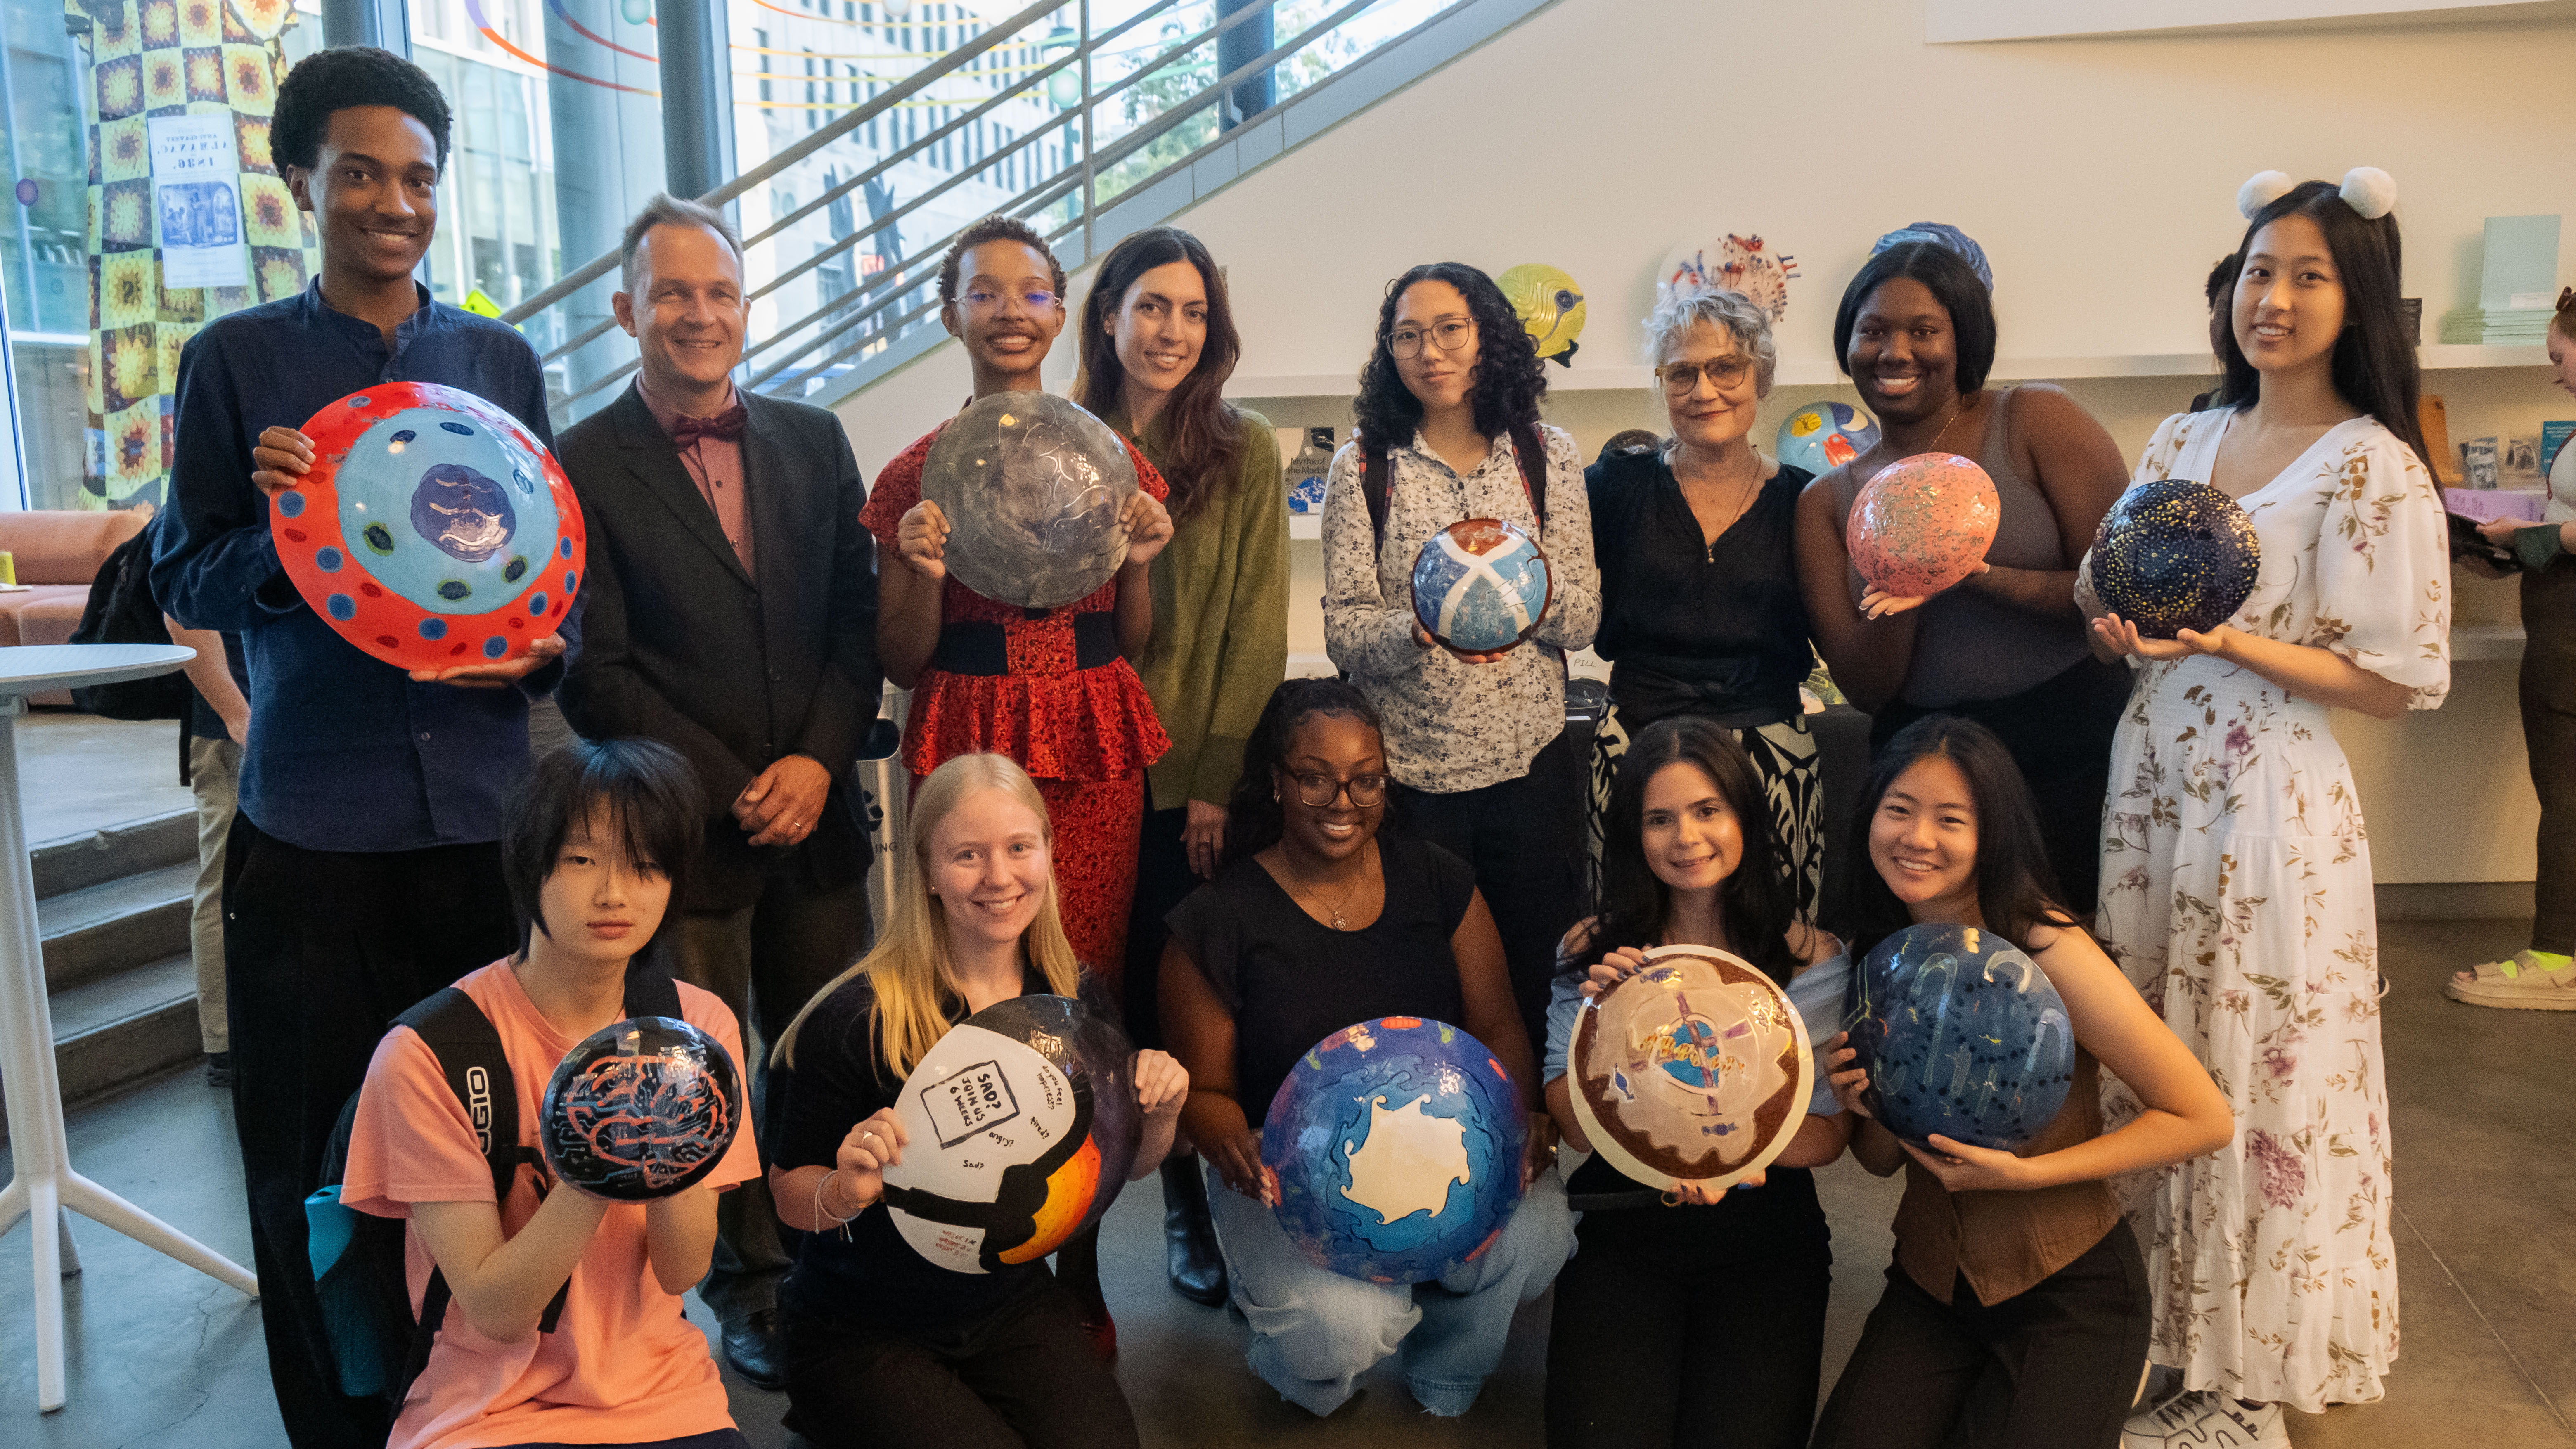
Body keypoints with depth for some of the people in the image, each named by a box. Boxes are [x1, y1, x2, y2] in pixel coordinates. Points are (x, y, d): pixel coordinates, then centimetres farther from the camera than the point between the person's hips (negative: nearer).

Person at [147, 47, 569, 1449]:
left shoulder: (501, 360, 10)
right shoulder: (235, 359, 5)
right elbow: (185, 577, 5)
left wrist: (542, 648, -8)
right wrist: (284, 531, -16)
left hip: (482, 807, 2)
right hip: (311, 822, -1)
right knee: (316, 1166, 7)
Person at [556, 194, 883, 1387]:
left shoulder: (814, 440, 8)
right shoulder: (582, 466, -4)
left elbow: (858, 621, 6)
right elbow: (596, 673, -8)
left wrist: (818, 762, -8)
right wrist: (732, 790, -11)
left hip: (815, 817, 3)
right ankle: (747, 1285, 28)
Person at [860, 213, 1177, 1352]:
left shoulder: (1114, 460, 8)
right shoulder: (916, 474, 3)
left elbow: (1135, 645, 12)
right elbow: (900, 664, 4)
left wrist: (1140, 562, -6)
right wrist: (923, 572, -14)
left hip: (1097, 755, 2)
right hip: (968, 754, -1)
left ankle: (1080, 1276, 17)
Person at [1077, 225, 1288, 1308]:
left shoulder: (1245, 451, 2)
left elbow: (1256, 625, -1)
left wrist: (1222, 774, -8)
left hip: (1199, 773, -1)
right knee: (1121, 985, 5)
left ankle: (1204, 1201, 20)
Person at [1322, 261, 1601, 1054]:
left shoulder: (1548, 455, 5)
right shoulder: (1364, 465, 1)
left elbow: (1584, 621, 2)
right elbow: (1343, 630, -4)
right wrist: (1420, 629, -24)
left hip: (1531, 761, 1)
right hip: (1408, 769, -1)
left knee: (1529, 982, 9)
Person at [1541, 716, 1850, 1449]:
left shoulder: (1809, 954, -1)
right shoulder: (1594, 950, 1)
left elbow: (1829, 1133, -2)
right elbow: (1577, 1127, -1)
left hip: (1762, 1231, 0)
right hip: (1619, 1229, 0)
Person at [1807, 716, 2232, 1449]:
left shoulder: (2046, 950, -19)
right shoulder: (1871, 952, -3)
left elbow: (2205, 1119, -16)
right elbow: (1884, 1161, 7)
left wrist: (2024, 1172, -21)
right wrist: (1867, 1109, -16)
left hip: (2068, 1288, -3)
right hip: (1931, 1281, 4)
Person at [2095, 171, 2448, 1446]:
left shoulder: (2374, 468, -8)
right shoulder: (2183, 441, 10)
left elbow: (2403, 681, -10)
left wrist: (2230, 642, -19)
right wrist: (2121, 622, -4)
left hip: (2269, 800, -6)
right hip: (2151, 778, 6)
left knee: (2250, 1082, 2)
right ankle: (2168, 1336, 26)